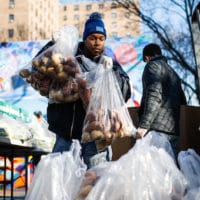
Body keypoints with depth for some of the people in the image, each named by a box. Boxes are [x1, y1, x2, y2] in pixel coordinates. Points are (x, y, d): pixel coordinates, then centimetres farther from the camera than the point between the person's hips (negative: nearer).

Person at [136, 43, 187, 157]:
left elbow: (154, 95, -12)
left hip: (157, 129, -8)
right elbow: (183, 101, 25)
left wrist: (144, 125, -19)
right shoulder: (173, 72, 28)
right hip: (173, 131, 8)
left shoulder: (152, 65, 4)